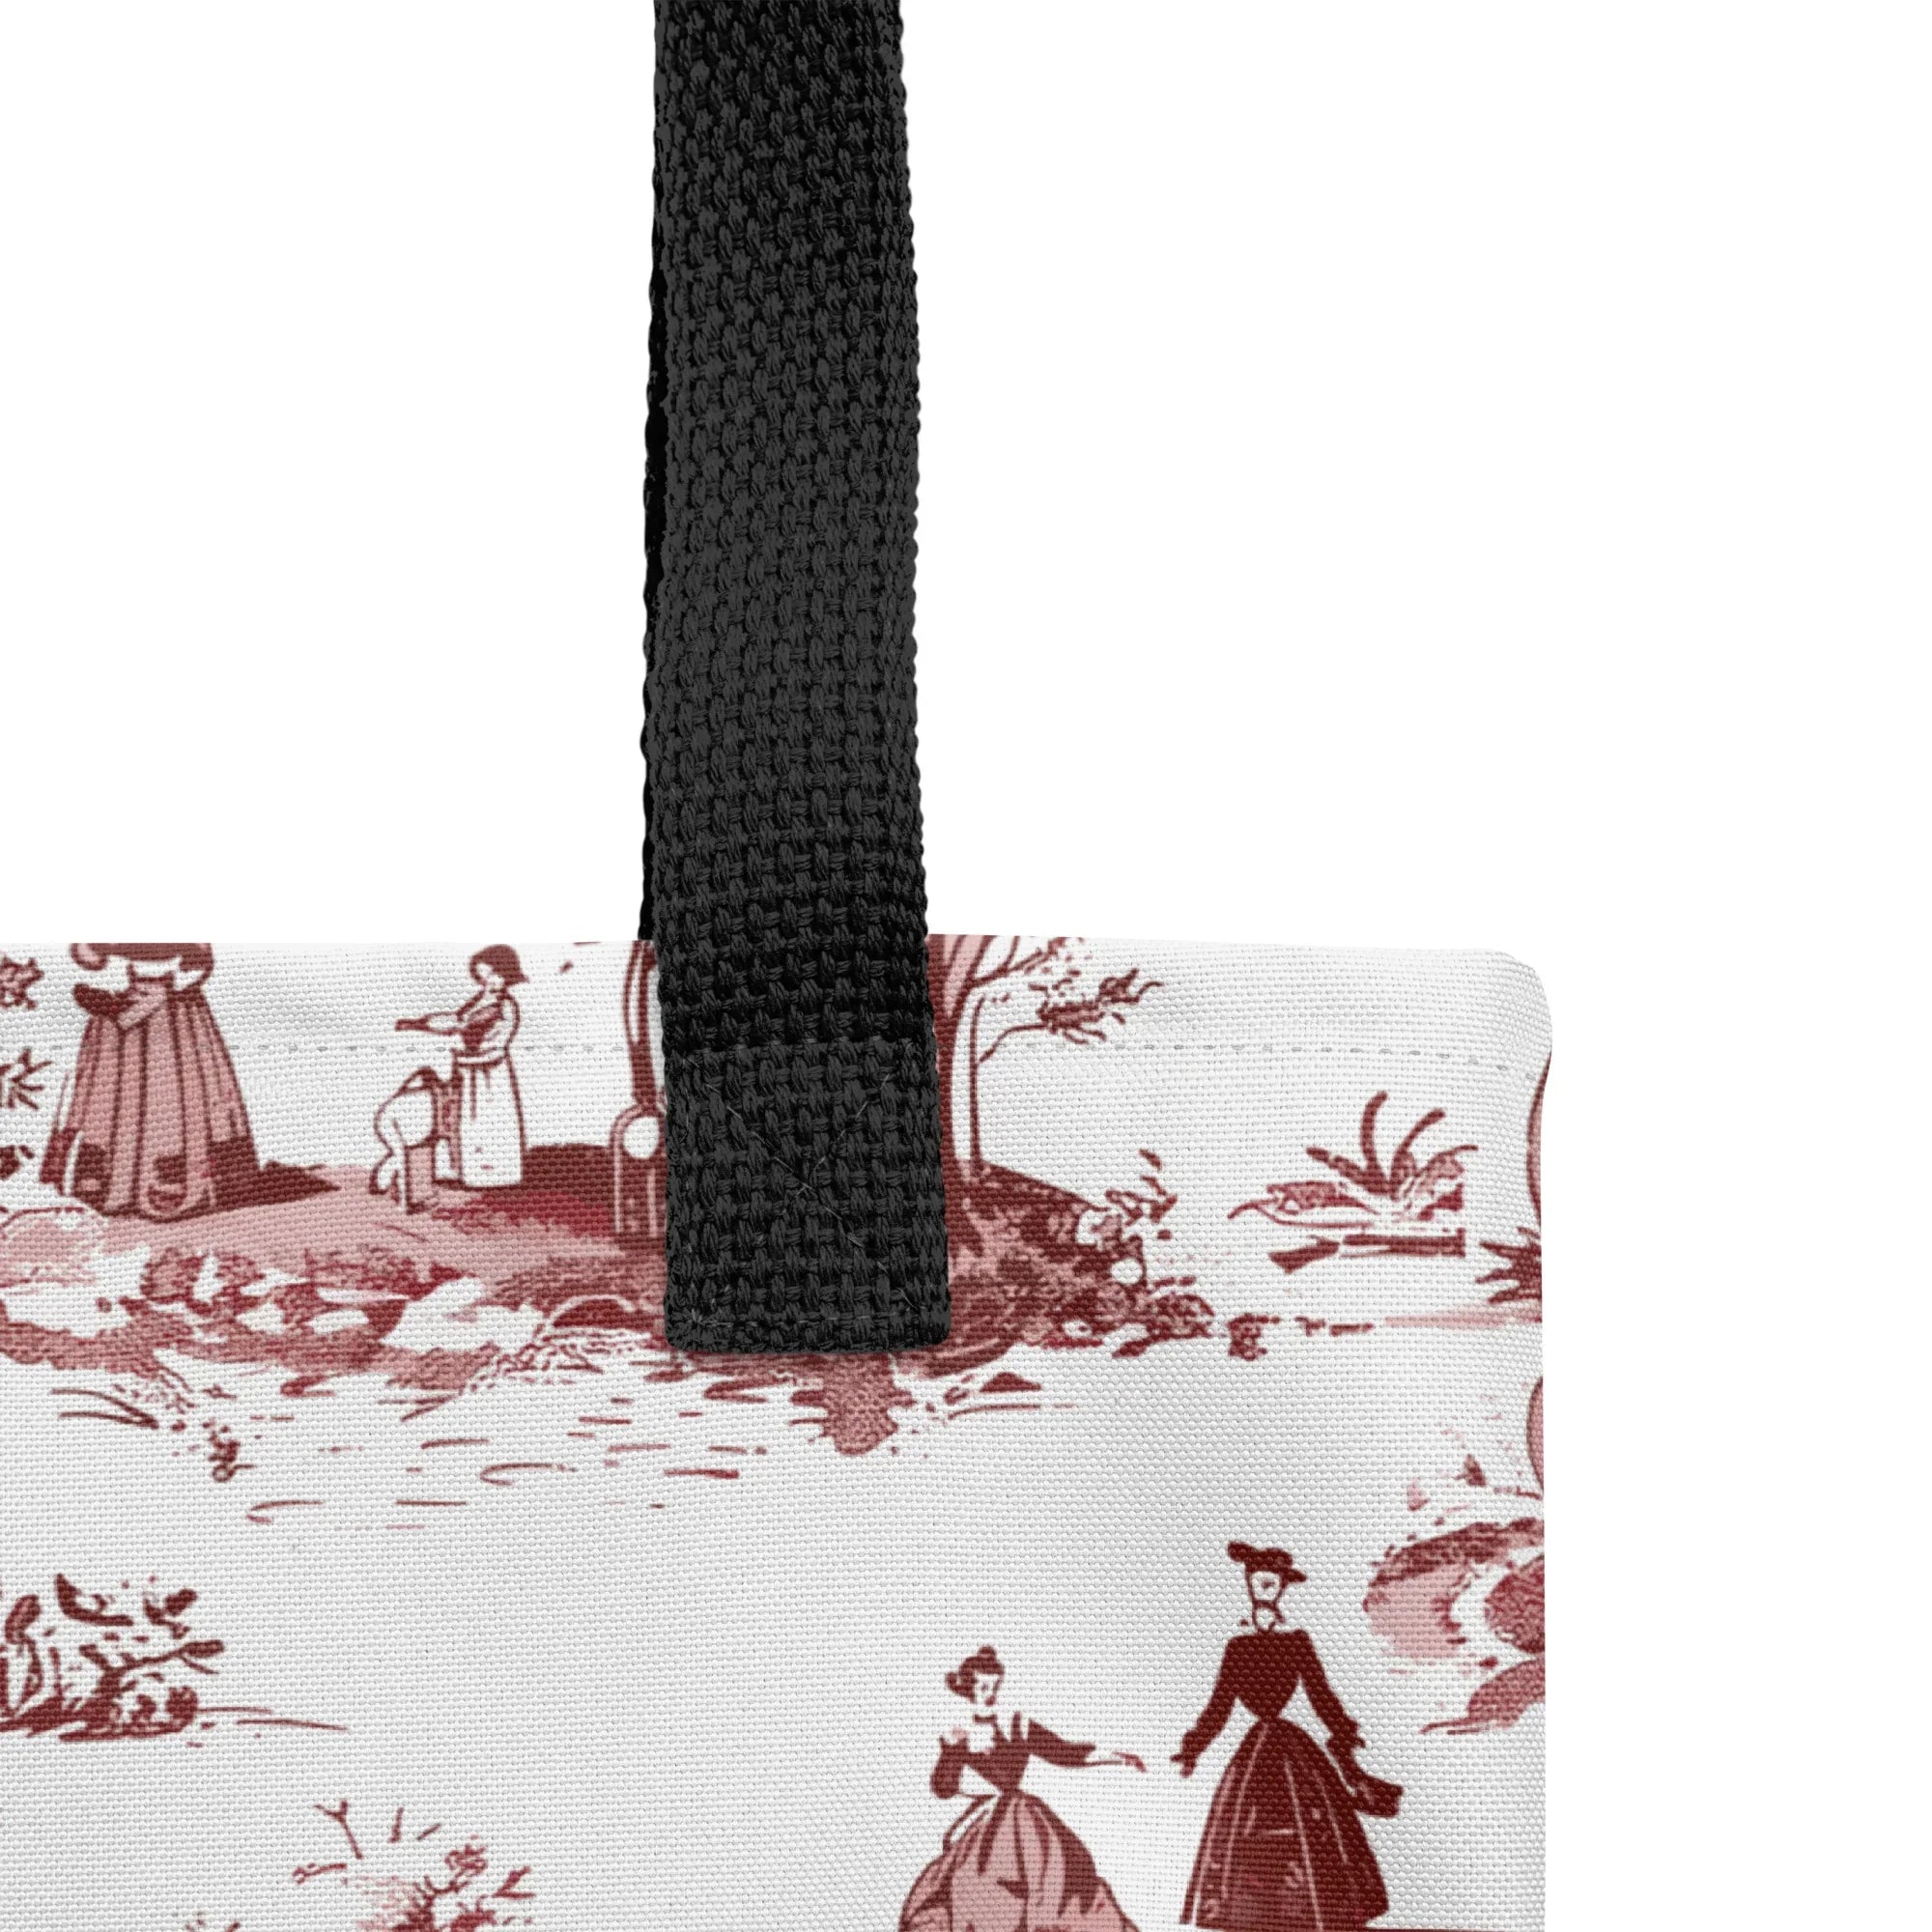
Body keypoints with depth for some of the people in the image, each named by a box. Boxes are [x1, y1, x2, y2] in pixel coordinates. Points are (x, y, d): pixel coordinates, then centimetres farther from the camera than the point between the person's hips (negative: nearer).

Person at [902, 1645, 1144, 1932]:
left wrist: (1114, 1756, -4)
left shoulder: (1018, 1726, 1)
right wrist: (951, 1750, -16)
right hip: (981, 1829, 1)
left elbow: (1063, 1752, 3)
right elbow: (944, 1788, -1)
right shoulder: (959, 1735, 5)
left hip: (1021, 1821, -1)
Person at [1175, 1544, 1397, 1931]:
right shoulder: (1237, 1646, 7)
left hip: (1294, 1752, -2)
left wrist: (1343, 1742, -3)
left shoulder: (1296, 1642, 2)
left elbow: (1321, 1696, 4)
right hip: (1254, 1754, 2)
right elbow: (1220, 1707, 11)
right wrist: (1193, 1750, 8)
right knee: (1242, 1845, -2)